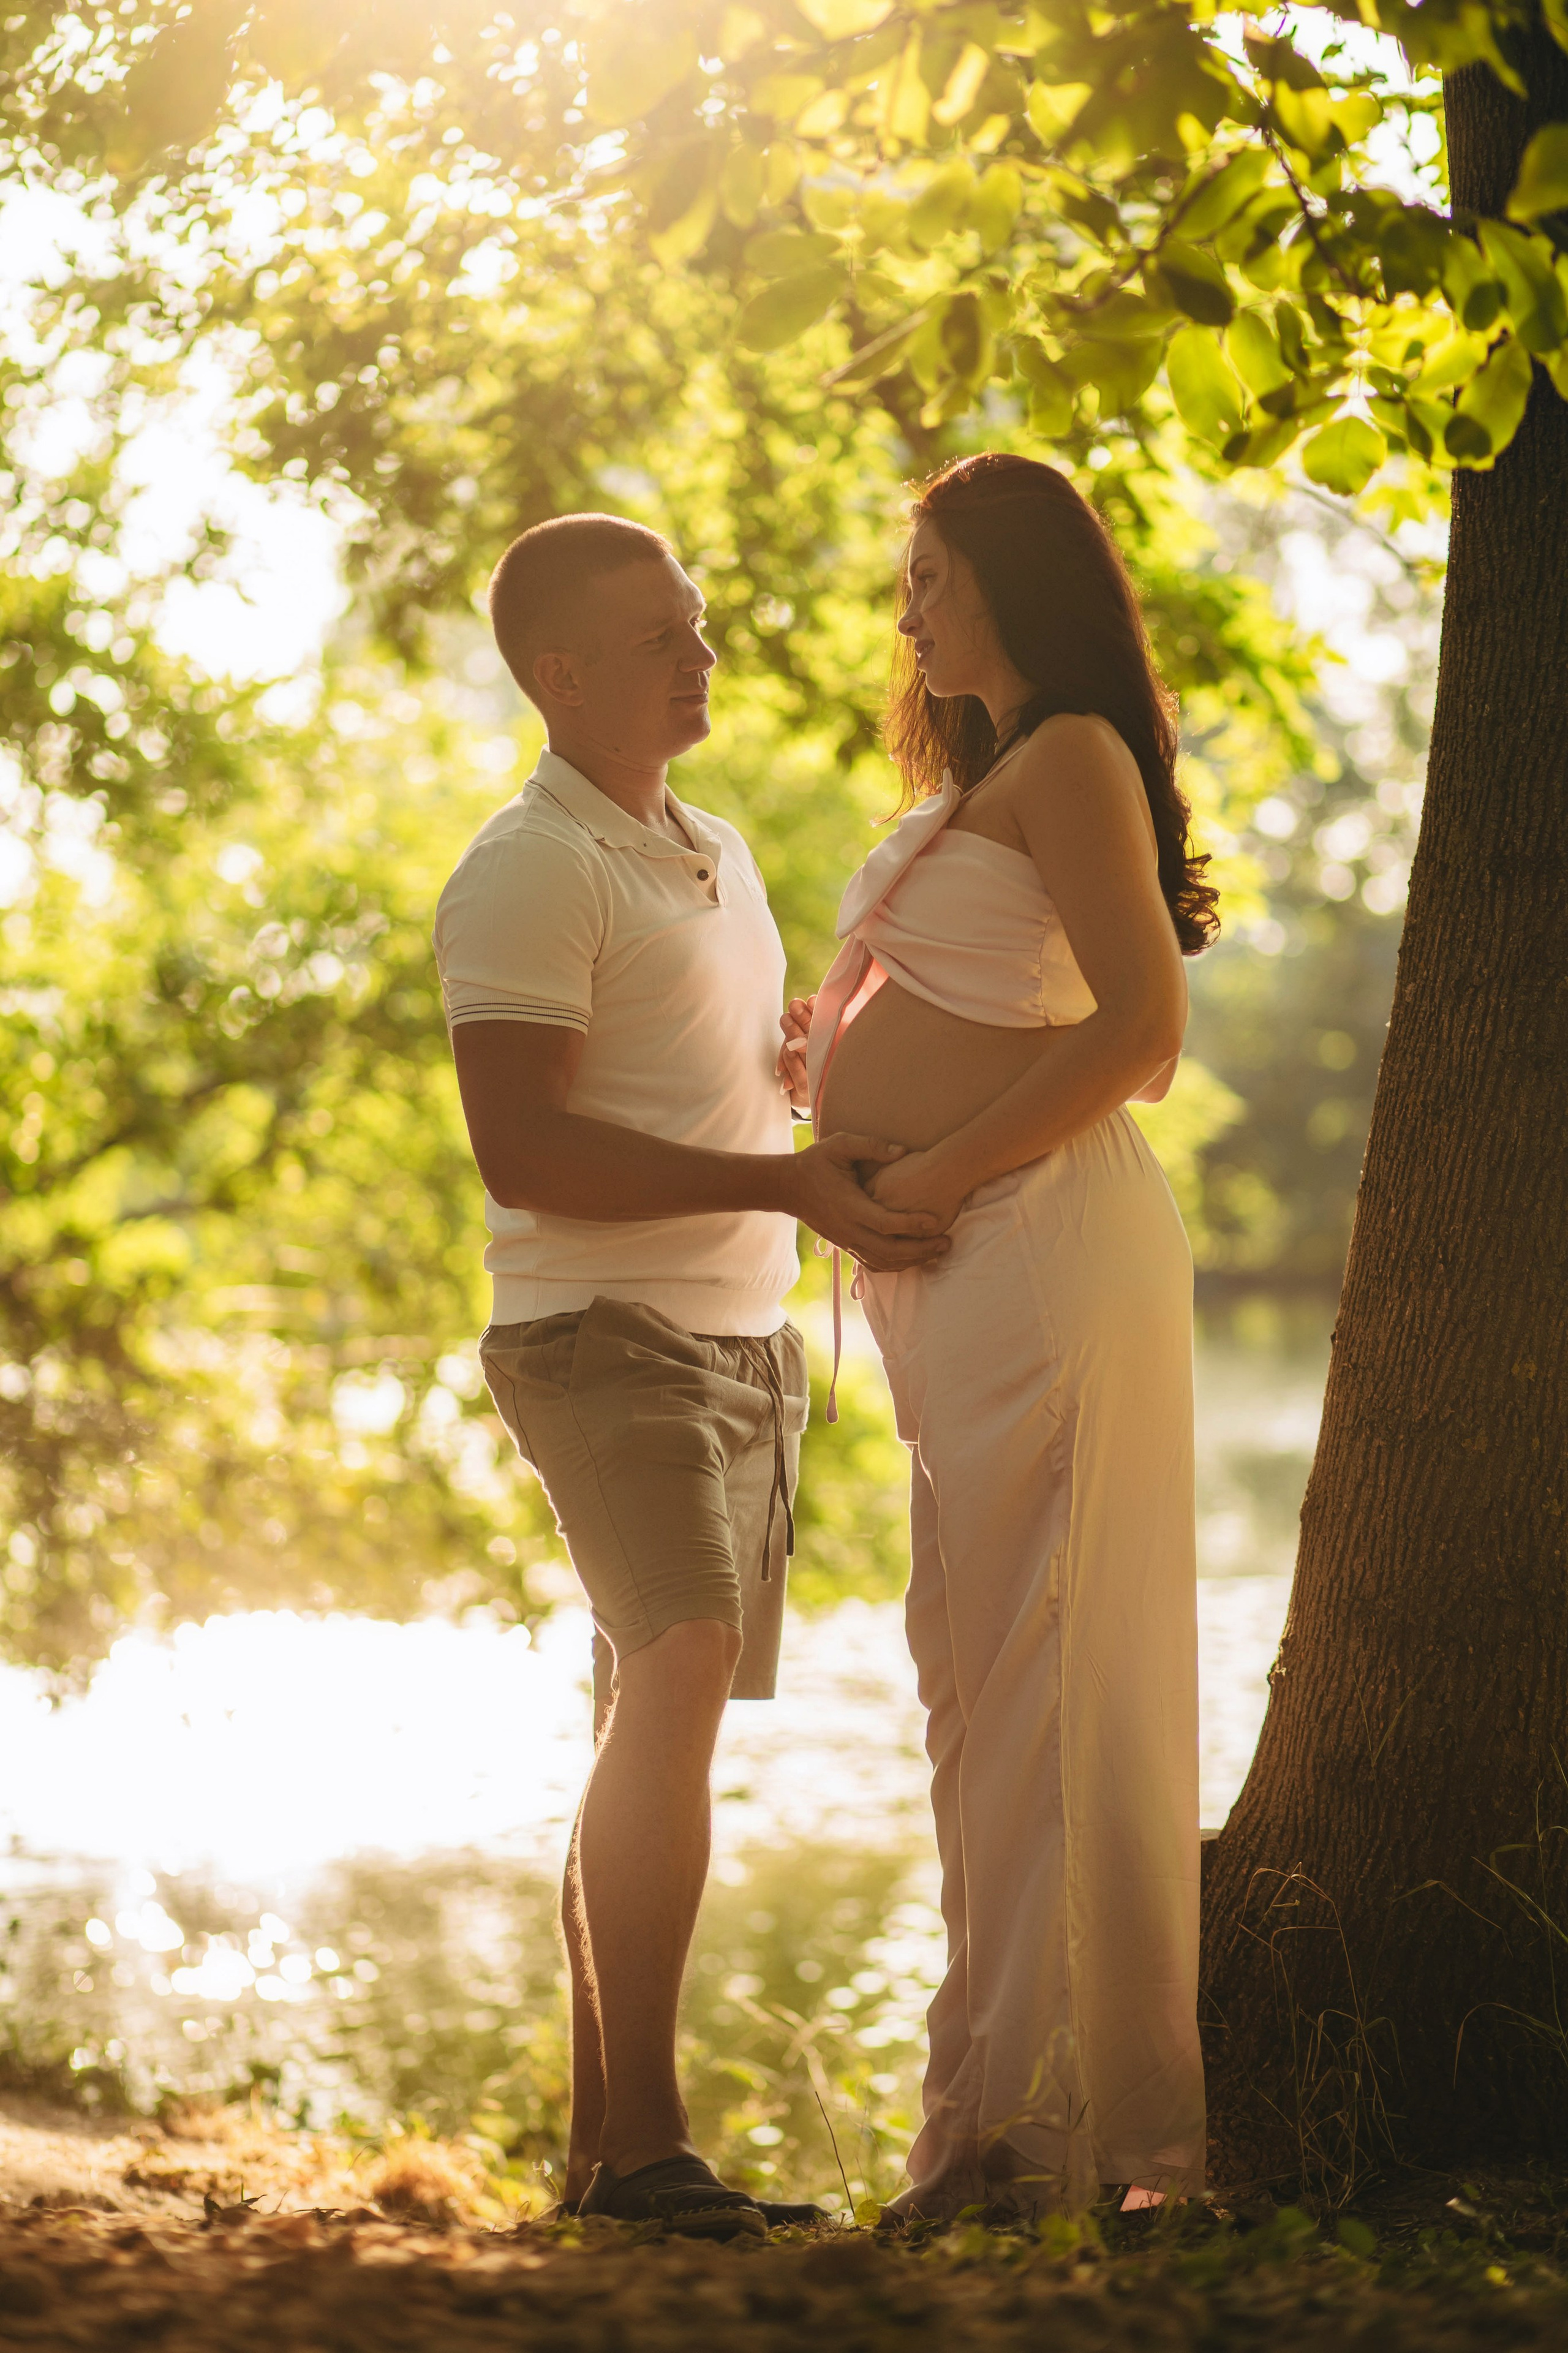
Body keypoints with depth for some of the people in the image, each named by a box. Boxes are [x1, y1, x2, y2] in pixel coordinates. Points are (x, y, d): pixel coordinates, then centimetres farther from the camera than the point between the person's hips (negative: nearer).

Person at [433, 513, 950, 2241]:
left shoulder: (716, 854, 20)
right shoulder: (529, 873, -9)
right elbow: (522, 1149, -18)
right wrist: (784, 1184, -20)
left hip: (740, 1343, 9)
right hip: (608, 1336, -9)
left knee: (652, 1727, 9)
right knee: (677, 1680, -22)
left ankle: (603, 2137, 13)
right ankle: (643, 2134, -24)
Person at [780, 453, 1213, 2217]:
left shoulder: (1069, 759, -8)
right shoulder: (1000, 778, 23)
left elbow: (1142, 1029, -19)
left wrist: (934, 1174, -16)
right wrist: (842, 1060, 13)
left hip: (1040, 1255, -11)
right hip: (964, 1276, 11)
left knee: (1037, 1678, -10)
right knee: (983, 1676, 12)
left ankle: (1053, 2116, -7)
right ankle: (1015, 2103, 18)